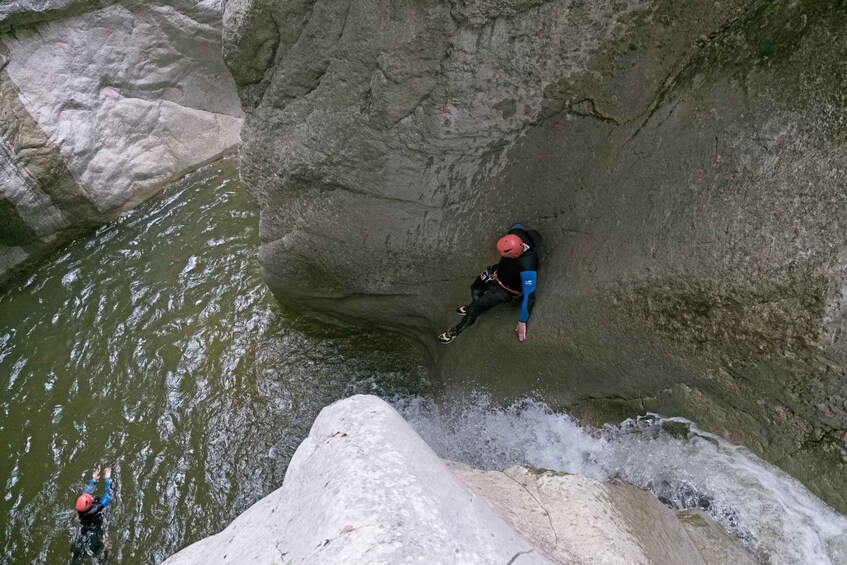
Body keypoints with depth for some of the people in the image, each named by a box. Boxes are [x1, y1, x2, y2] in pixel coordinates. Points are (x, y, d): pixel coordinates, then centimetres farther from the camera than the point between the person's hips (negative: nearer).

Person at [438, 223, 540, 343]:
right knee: (475, 289, 27)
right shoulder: (517, 233, -31)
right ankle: (473, 307, 61)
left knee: (475, 309, -2)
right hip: (498, 271, 6)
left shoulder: (528, 268, -47)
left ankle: (456, 330, 26)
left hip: (507, 289, -6)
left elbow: (529, 296, -36)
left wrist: (522, 323, -28)